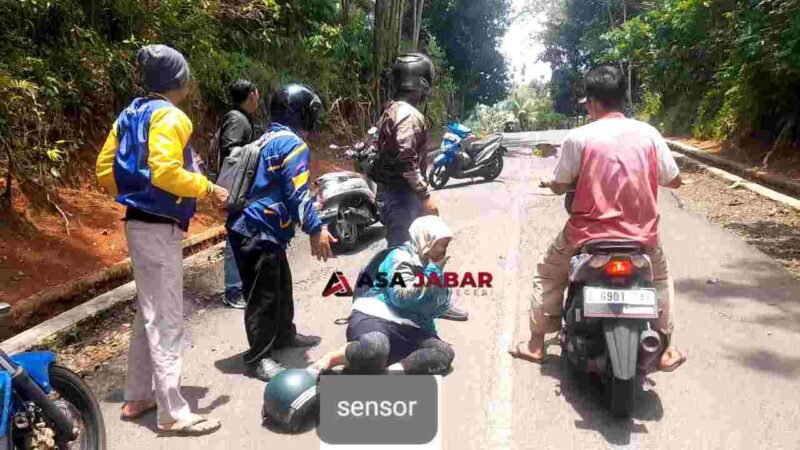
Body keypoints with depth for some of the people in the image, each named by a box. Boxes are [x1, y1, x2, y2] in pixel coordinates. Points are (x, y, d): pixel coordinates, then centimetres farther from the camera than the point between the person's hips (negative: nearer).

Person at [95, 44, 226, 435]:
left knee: (148, 313, 18)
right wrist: (208, 188, -15)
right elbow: (166, 172, -26)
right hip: (159, 226, -10)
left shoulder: (132, 113, 13)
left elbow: (105, 167, 15)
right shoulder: (169, 116, -15)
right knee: (166, 319, -5)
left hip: (139, 222, 10)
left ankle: (138, 396, 29)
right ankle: (173, 413, 3)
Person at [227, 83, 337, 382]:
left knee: (281, 286, 22)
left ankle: (284, 335, 37)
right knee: (263, 296, -2)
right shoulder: (293, 144, -13)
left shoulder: (267, 140, 17)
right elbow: (297, 194, -19)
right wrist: (315, 230, -15)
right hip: (261, 232, -10)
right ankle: (260, 356, 7)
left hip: (254, 227, 10)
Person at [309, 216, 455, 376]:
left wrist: (437, 272, 0)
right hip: (376, 317, -6)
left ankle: (389, 371, -35)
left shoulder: (431, 265, 18)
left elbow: (437, 309, 13)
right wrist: (432, 272, -9)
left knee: (445, 353, -22)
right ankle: (329, 360, -13)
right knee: (374, 347, -41)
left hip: (409, 329, 7)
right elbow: (402, 296, -17)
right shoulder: (401, 257, -3)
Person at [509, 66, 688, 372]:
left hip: (589, 233, -2)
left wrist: (552, 182, 21)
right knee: (660, 278, 31)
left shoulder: (578, 137, -9)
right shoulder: (648, 134, -2)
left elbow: (559, 186, -2)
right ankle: (664, 350, 34)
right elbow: (674, 181, 6)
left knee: (548, 273, 23)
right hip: (640, 234, 2)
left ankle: (536, 343, 27)